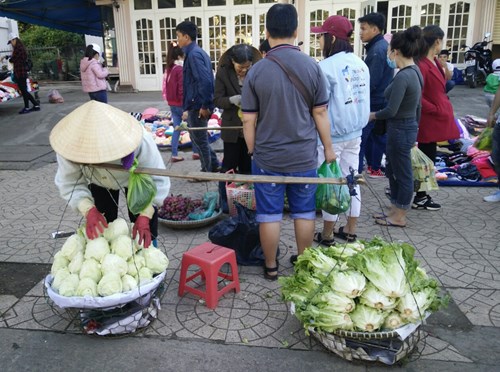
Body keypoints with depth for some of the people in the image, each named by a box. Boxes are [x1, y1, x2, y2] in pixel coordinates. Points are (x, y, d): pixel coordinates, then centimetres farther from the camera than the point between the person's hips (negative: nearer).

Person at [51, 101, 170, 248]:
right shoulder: (71, 144, -37)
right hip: (99, 183, 2)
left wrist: (145, 215, -43)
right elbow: (69, 184, -26)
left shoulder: (140, 142, -43)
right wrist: (88, 210, -43)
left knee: (145, 230, -2)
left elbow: (156, 180, -33)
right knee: (102, 226, 7)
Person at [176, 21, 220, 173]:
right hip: (197, 104, 10)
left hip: (197, 106, -10)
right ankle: (214, 165, 27)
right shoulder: (198, 52, 13)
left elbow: (205, 80, -27)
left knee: (200, 140, 3)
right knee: (198, 137, 20)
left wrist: (204, 105, -21)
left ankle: (207, 171, 17)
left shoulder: (193, 54, -17)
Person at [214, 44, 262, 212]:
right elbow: (217, 100, -7)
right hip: (232, 127, -1)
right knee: (230, 165, 5)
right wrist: (232, 100, -26)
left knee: (247, 165, 12)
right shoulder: (223, 73, -7)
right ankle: (225, 201, 18)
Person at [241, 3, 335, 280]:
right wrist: (328, 148, 10)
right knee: (304, 211, 14)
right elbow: (320, 114, -2)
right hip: (304, 157, 1)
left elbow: (248, 121, -4)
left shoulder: (256, 71, -7)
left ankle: (271, 267, 23)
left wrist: (252, 151, 10)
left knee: (269, 213, 10)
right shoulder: (312, 67, -6)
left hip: (267, 158, -1)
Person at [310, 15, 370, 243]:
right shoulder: (360, 64, 6)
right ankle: (350, 231, 26)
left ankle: (327, 235, 16)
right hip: (355, 132, 7)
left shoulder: (326, 66, -16)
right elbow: (363, 99, 12)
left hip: (332, 135, -7)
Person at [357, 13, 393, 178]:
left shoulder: (377, 49, -19)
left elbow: (370, 82, -23)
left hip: (372, 103, -10)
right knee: (377, 136, 16)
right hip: (380, 101, 10)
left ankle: (355, 172, 0)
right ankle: (374, 167, 27)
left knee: (359, 138, -5)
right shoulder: (383, 46, 13)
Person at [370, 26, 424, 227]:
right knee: (392, 170, 19)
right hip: (409, 127, 9)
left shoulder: (402, 76, -22)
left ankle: (400, 217, 19)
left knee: (402, 173, 4)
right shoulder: (416, 72, 8)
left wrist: (373, 115, -6)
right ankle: (395, 209, 32)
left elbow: (391, 111, -24)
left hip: (400, 130, -9)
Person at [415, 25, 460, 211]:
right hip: (429, 120, -10)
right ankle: (420, 199, 14)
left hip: (436, 119, 10)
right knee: (426, 159, 1)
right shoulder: (422, 65, -20)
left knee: (428, 158, 15)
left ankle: (422, 195, 27)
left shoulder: (434, 62, 10)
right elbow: (417, 97, -21)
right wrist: (436, 110, -15)